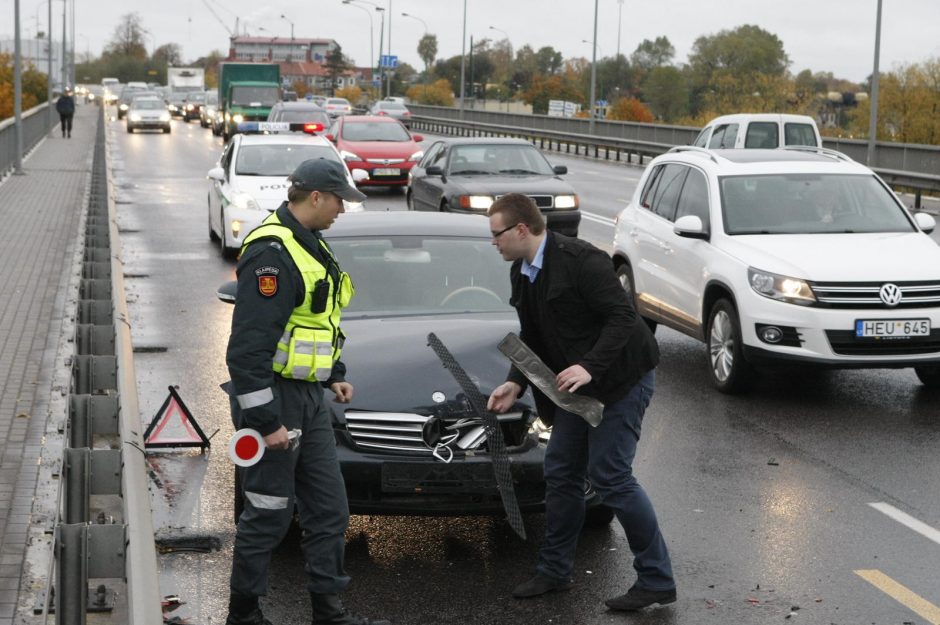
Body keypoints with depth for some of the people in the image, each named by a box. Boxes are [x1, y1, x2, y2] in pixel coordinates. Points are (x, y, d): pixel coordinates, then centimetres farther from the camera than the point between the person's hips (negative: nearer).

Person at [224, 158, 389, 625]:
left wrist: (334, 375, 22)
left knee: (329, 510, 12)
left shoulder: (308, 244, 12)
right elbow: (248, 346, -24)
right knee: (268, 515, 2)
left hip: (309, 397, 10)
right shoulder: (271, 252, -20)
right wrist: (265, 420, -23)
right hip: (273, 398, -10)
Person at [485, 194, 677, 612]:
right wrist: (516, 383, 0)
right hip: (578, 386, 9)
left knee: (610, 475, -11)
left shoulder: (580, 260, -21)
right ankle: (554, 570, 26)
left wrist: (588, 367, -34)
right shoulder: (521, 273, 7)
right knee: (561, 472, 12)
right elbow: (531, 337, 14)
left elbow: (622, 317, -24)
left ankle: (657, 580, -1)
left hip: (621, 378, -9)